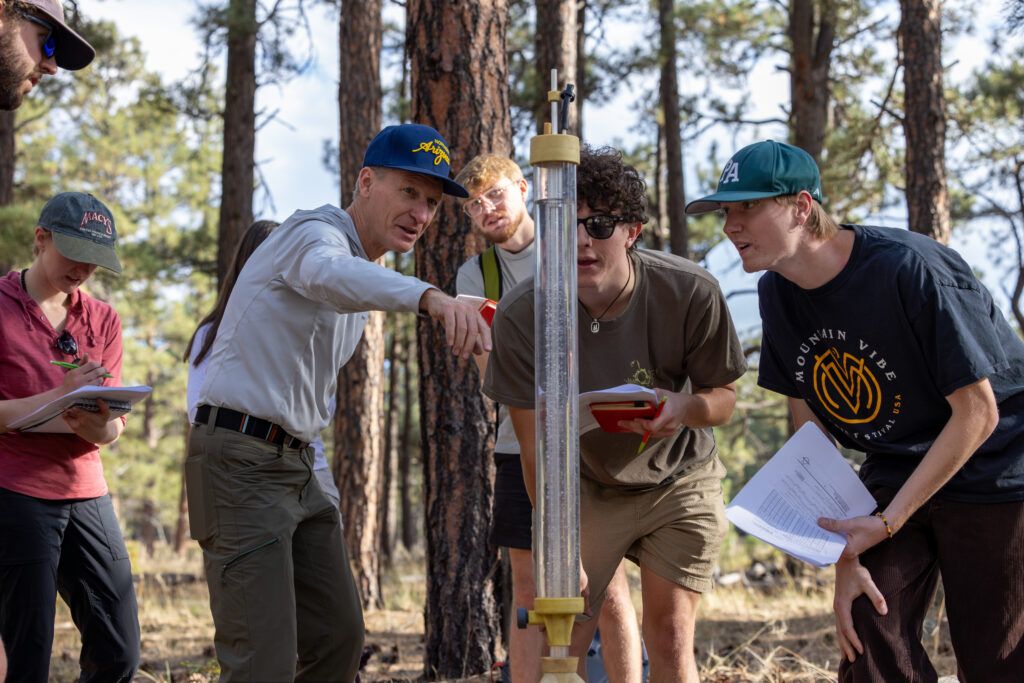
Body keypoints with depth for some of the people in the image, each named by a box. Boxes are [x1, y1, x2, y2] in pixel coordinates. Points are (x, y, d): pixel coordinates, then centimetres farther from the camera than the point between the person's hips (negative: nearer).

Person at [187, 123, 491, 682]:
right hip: (240, 462, -10)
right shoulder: (316, 233, -13)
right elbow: (328, 274, -41)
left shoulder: (362, 267, 18)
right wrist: (430, 296, -58)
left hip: (295, 466, 10)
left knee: (339, 636, 13)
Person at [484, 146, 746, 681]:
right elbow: (536, 445, -17)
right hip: (587, 485, 0)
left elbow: (724, 397, -9)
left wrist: (684, 406, -34)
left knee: (670, 638, -5)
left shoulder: (691, 292, -24)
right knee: (562, 638, -6)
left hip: (677, 478, 0)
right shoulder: (522, 314, -24)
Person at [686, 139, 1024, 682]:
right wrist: (845, 556, -9)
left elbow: (977, 413, -22)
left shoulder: (909, 270, -26)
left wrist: (885, 524, -22)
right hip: (894, 470, 6)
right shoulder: (778, 293, -4)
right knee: (869, 637, -5)